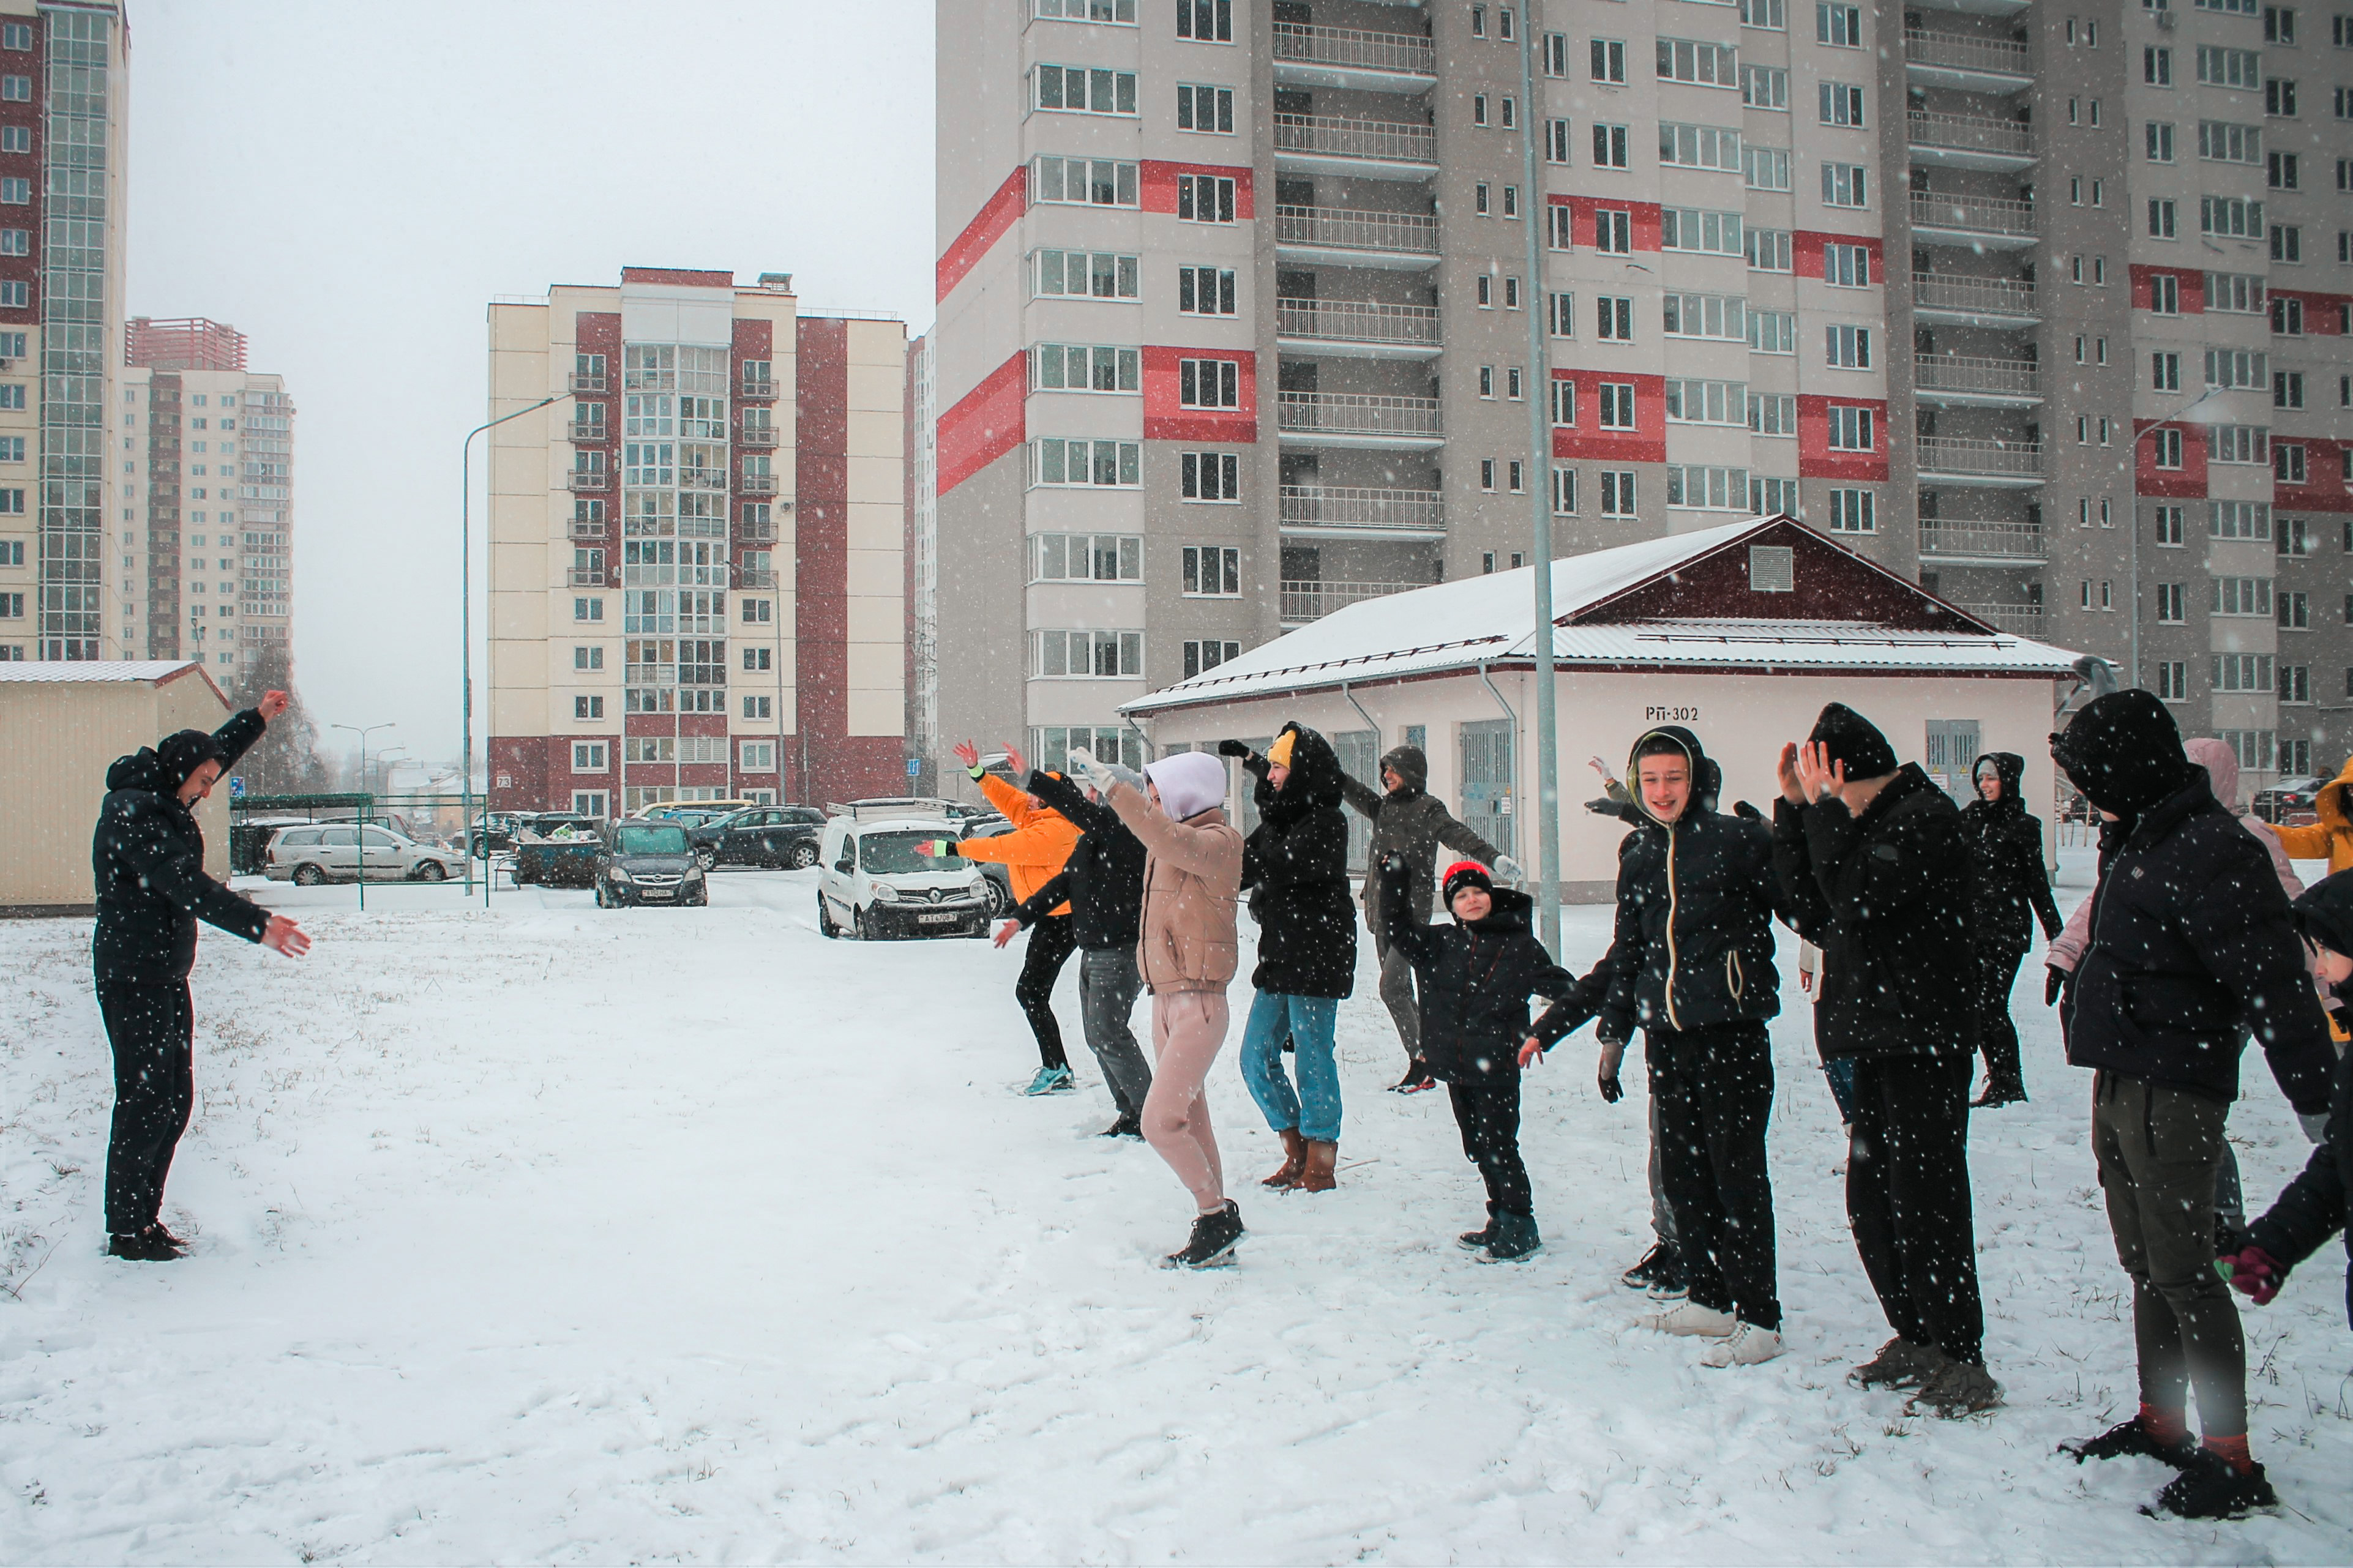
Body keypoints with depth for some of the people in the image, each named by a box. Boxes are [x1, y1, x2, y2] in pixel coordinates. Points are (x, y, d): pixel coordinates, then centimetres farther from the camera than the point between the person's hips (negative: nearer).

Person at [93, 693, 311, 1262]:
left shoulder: (159, 802, 12)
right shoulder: (131, 815, -18)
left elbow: (216, 750, 32)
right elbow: (189, 888, -28)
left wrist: (257, 719, 34)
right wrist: (258, 925, -33)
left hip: (166, 976, 10)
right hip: (134, 976, -10)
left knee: (174, 1099, 12)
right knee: (145, 1100, -7)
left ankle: (143, 1220, 18)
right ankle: (127, 1233, 0)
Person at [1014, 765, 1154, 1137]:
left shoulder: (1122, 829, -15)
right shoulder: (1095, 834, 16)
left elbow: (1073, 805, -26)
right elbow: (1063, 883, 21)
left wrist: (1033, 778, -18)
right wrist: (1021, 917, 18)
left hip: (1120, 952, -10)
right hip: (1093, 950, 10)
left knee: (1109, 1034, -11)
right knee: (1098, 1036, 12)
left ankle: (1149, 1115, -3)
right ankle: (1131, 1113, 19)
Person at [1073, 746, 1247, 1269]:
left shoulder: (1218, 841, -15)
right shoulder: (1170, 843, 10)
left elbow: (1171, 841, -38)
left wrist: (1109, 783, -40)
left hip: (1198, 1005, -9)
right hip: (1166, 1001, 9)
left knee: (1160, 1122, -11)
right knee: (1190, 1124, 13)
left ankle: (1218, 1214, 4)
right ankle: (1215, 1234, 22)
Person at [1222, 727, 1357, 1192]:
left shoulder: (1326, 822, -12)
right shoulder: (1280, 817, 14)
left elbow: (1276, 866, -25)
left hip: (1317, 957, -9)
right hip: (1280, 955, 9)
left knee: (1313, 1061, -2)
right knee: (1257, 1060, 10)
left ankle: (1321, 1170, 10)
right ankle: (1297, 1157, 23)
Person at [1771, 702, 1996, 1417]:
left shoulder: (1926, 818, -11)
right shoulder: (1866, 821, 16)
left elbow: (1859, 896, -23)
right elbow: (1814, 909, 10)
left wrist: (1826, 812, -15)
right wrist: (1797, 812, 5)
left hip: (1925, 1042, -9)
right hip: (1879, 1040, 9)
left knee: (1925, 1198, -6)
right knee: (1871, 1198, 12)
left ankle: (1961, 1356, 3)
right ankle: (1917, 1339, 25)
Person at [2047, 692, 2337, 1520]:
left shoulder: (2210, 850, -17)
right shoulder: (2136, 844, 13)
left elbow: (2273, 980, -22)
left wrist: (2318, 1098, -24)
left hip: (2170, 1092, -9)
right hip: (2118, 1081, 9)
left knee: (2182, 1271, -5)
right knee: (2145, 1266, 17)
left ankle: (2233, 1461, 3)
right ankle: (2161, 1423, 29)